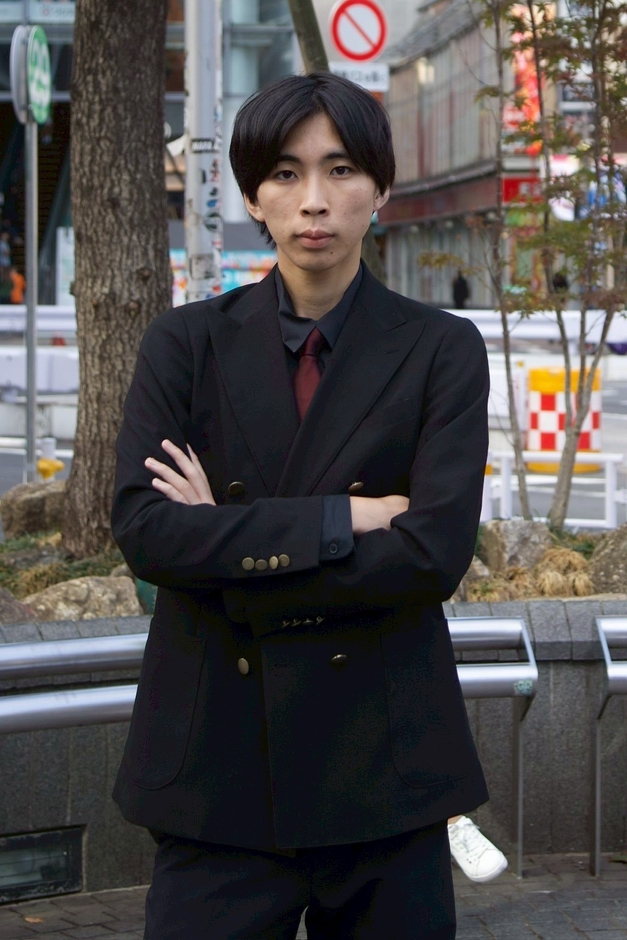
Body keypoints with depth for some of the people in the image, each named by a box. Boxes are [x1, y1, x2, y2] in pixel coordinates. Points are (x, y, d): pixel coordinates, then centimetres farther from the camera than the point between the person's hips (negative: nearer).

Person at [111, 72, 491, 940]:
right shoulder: (186, 346, 5)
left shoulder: (441, 350, 1)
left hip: (384, 761, 0)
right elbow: (141, 528, -10)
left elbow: (437, 554, -12)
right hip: (217, 762, 1)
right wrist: (343, 519, -15)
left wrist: (228, 544, -10)